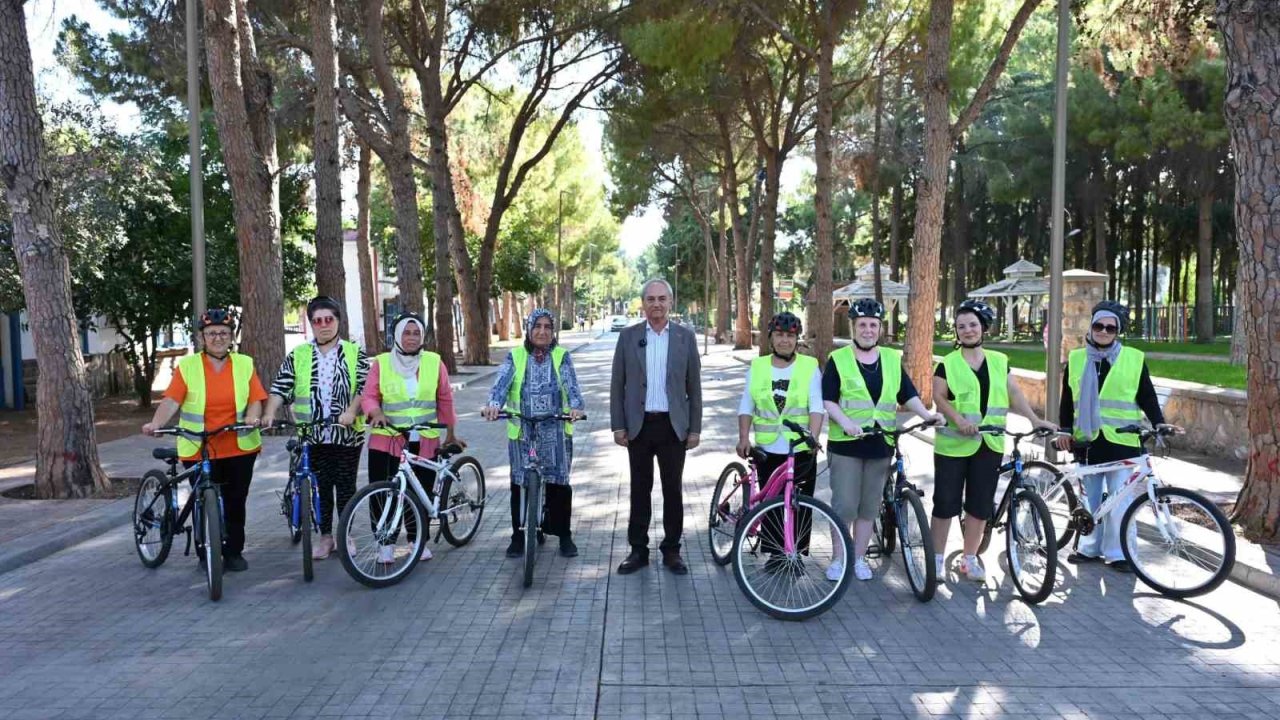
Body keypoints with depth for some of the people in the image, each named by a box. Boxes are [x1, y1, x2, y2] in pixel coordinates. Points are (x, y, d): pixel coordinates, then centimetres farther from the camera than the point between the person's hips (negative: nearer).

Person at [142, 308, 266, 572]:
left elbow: (255, 400, 0)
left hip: (239, 448, 1)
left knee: (235, 502, 7)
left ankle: (234, 552, 20)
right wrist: (156, 423, -26)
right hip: (198, 450, -1)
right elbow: (171, 401, -10)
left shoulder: (244, 364, 6)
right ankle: (206, 556, 17)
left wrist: (252, 417, -20)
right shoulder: (187, 365, 1)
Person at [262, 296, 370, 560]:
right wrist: (270, 413, -16)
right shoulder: (297, 355, 7)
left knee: (345, 486, 6)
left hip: (347, 434, -1)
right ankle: (325, 536, 20)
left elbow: (364, 387, -7)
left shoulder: (355, 353, 2)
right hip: (312, 436, 2)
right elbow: (280, 388, 1)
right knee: (320, 486, 8)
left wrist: (351, 411, -24)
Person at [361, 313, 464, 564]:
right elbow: (369, 396, -1)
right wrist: (376, 413, -23)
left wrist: (450, 434, 13)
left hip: (424, 442, 1)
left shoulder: (434, 362, 3)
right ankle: (385, 543, 12)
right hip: (387, 440, -1)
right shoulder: (381, 363, 0)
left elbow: (445, 400, 8)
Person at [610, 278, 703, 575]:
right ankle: (638, 550, 20)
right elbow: (617, 384, 3)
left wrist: (695, 428, 0)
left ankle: (672, 550, 20)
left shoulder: (685, 337, 2)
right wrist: (618, 426, -2)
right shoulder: (628, 336, 2)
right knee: (640, 489, 8)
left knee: (673, 489, 7)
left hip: (673, 426, 0)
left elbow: (694, 386, 3)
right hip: (639, 425, 0)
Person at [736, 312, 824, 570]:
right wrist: (744, 437, -6)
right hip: (768, 449, 2)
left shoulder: (809, 366, 1)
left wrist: (813, 437, -21)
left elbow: (816, 407, -6)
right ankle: (774, 553, 18)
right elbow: (746, 406, 6)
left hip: (801, 450, -2)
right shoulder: (757, 367, 7)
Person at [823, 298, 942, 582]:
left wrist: (927, 415, -6)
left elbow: (908, 394, 10)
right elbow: (827, 400, -5)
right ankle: (839, 559, 13)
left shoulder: (892, 359, 10)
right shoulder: (838, 359, -1)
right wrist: (845, 422, -21)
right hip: (845, 444, -3)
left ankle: (859, 558, 23)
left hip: (880, 444, 3)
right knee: (844, 506, -4)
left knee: (869, 507, 10)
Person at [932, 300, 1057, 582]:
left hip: (989, 445, 3)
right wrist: (958, 417, -23)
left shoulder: (999, 361, 10)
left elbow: (1014, 394, 6)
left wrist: (1035, 420, -7)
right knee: (945, 502, 0)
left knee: (980, 505, 8)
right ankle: (937, 557, 13)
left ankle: (970, 558, 21)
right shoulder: (947, 364, 1)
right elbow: (938, 396, -7)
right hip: (953, 445, -3)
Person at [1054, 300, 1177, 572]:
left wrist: (1158, 422, -9)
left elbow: (1147, 396, 5)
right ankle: (1089, 547, 22)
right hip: (1087, 440, 3)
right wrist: (1065, 430, 5)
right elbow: (1068, 399, 11)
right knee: (1090, 499, 11)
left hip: (1121, 441, -2)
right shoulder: (1076, 358, 8)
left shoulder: (1133, 358, 2)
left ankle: (1117, 553, 7)